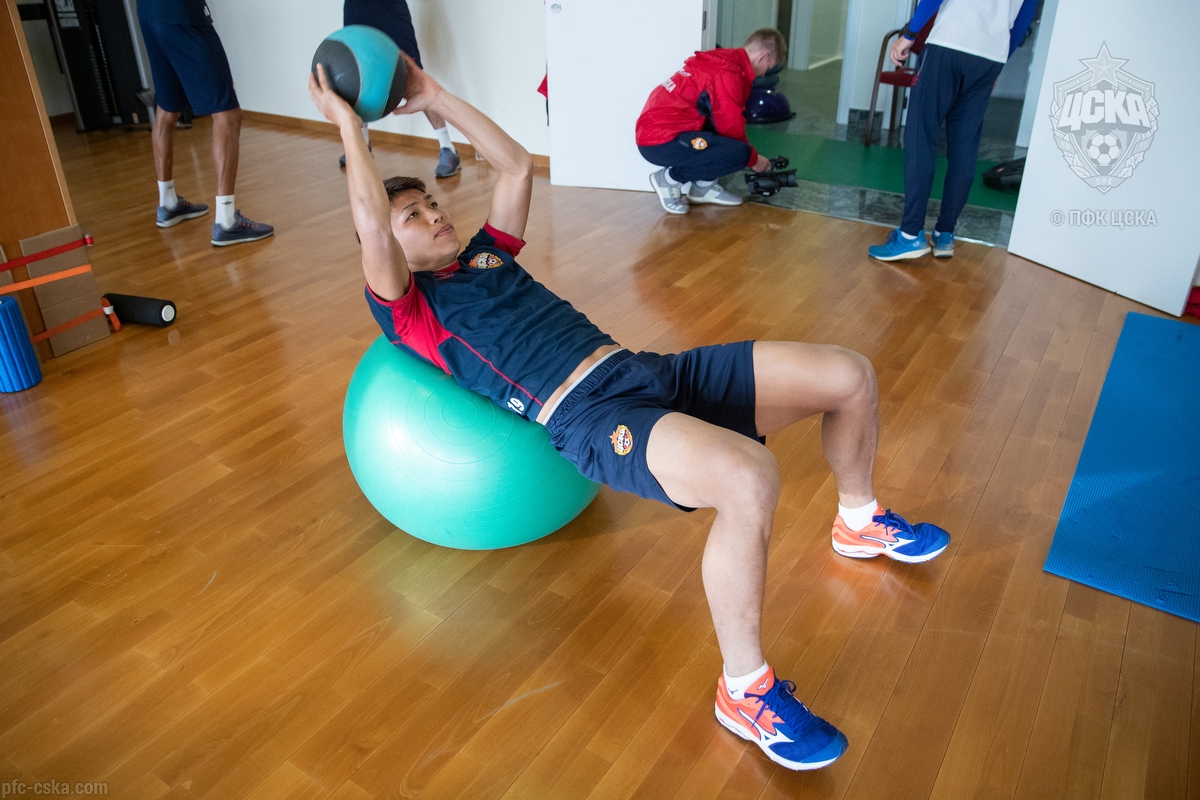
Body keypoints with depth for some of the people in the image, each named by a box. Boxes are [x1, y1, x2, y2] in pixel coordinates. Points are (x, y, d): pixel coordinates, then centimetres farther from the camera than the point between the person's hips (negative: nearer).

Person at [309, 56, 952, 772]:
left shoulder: (486, 255, 26)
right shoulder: (410, 314, 5)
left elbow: (517, 164, 30)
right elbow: (371, 227, -12)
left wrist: (434, 97, 31)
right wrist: (349, 126, 0)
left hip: (650, 371, 8)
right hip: (593, 418, -8)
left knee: (849, 375, 1)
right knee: (750, 477, -38)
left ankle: (860, 521, 29)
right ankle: (745, 690, -16)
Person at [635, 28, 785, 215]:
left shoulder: (724, 60, 15)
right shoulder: (727, 75, -15)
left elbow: (728, 122, 24)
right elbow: (732, 128, -10)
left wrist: (749, 154, 25)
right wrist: (753, 159, 7)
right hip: (660, 142, -10)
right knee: (739, 152, -18)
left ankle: (704, 186, 13)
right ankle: (671, 178, -5)